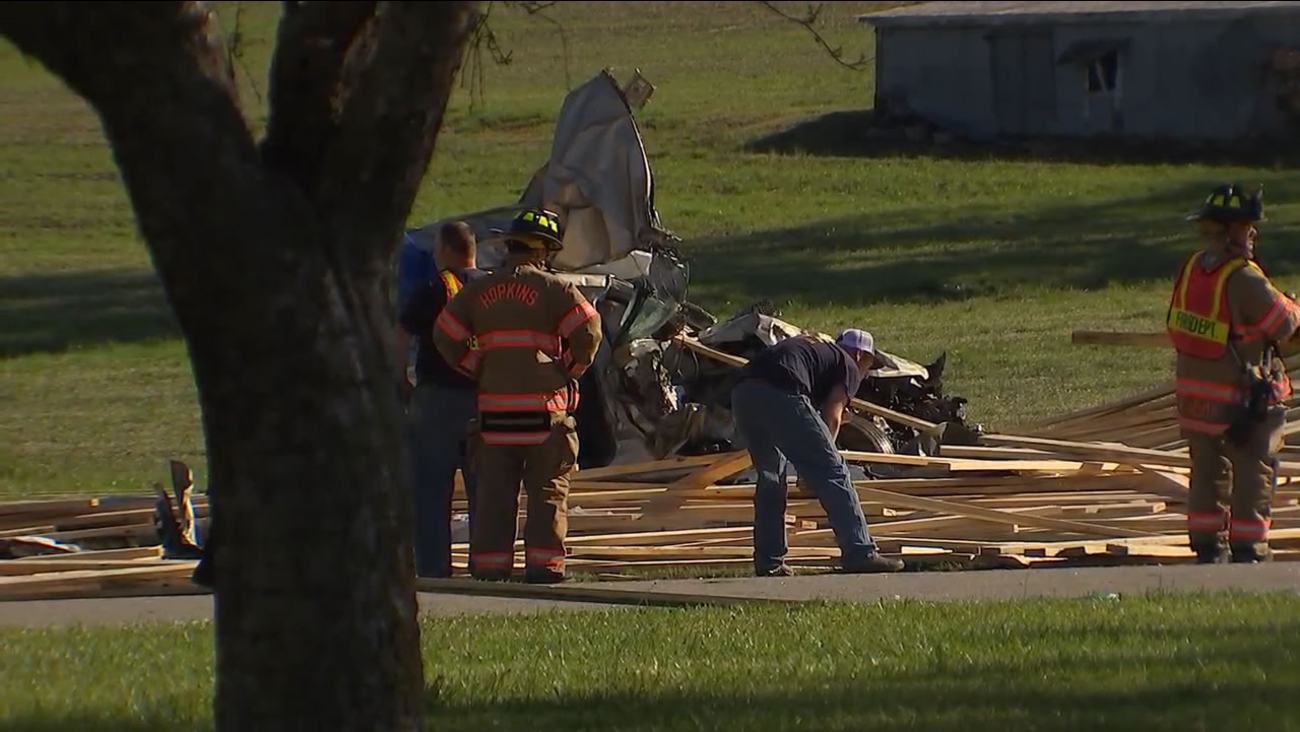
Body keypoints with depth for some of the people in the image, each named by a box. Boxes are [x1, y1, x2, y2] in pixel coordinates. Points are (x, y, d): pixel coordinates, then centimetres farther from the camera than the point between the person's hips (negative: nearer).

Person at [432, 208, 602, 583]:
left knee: (494, 493, 7)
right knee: (548, 491, 1)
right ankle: (544, 565, -3)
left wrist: (478, 368, 14)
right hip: (544, 407, -4)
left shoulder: (478, 291, 9)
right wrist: (571, 369, 5)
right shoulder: (554, 289, -5)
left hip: (494, 407, 4)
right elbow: (588, 332, -10)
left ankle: (489, 567, 6)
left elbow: (446, 337, 9)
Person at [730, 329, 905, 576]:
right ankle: (859, 553, -3)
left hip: (741, 393, 7)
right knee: (832, 472, 0)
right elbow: (832, 416, 6)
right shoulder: (848, 366, 19)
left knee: (770, 478, 21)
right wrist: (824, 453, 17)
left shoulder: (812, 345, 39)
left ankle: (768, 564, 19)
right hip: (781, 396, -7)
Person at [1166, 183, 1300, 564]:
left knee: (1207, 471, 16)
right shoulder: (1245, 280, -24)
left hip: (1193, 388, 7)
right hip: (1240, 394, -7)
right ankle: (1248, 550, 5)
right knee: (1253, 474, 5)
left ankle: (1207, 546, 20)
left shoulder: (1192, 268, 0)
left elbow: (1175, 328, 9)